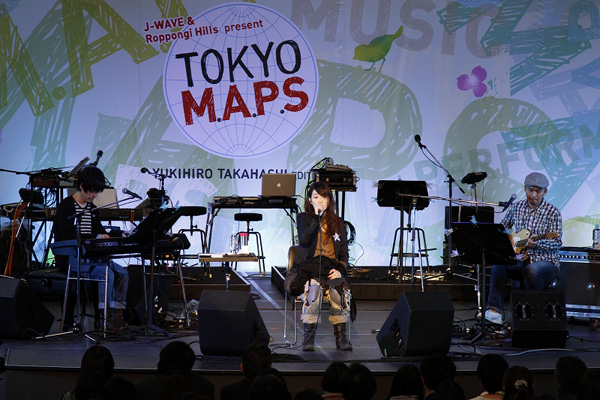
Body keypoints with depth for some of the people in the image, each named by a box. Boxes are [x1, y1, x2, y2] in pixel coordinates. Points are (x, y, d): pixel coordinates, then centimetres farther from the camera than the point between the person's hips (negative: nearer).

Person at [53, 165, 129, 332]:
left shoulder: (91, 208, 17)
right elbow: (68, 236, -19)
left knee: (122, 272, -10)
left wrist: (109, 237, -3)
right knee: (106, 272, -29)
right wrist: (95, 237, -29)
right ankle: (106, 319, -28)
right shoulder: (65, 206, -8)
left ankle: (118, 316, -13)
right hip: (69, 258, -8)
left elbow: (99, 230, 20)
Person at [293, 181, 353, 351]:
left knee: (340, 291, -31)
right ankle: (308, 337, -27)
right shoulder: (304, 218, 10)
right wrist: (317, 218, -15)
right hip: (309, 266, -2)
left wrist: (340, 270, -3)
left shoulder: (337, 222, 18)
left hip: (331, 267, 2)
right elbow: (304, 240, -11)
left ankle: (341, 337, -20)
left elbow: (344, 251, 15)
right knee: (313, 288, -35)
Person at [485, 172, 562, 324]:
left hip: (545, 261, -4)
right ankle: (494, 309, -27)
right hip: (519, 259, 4)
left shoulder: (553, 213, -5)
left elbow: (557, 243, -10)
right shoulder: (517, 207, 10)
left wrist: (537, 243, -28)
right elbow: (504, 226, 25)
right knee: (498, 263, -26)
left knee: (531, 270, -39)